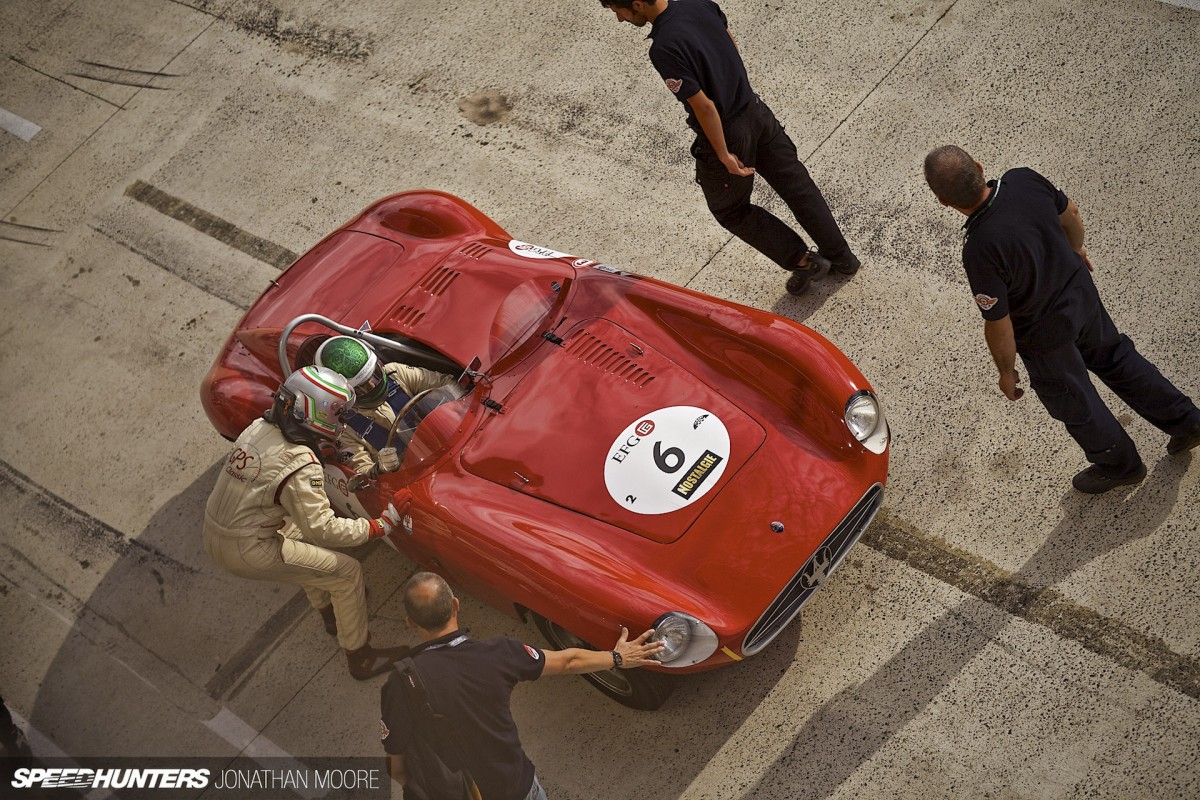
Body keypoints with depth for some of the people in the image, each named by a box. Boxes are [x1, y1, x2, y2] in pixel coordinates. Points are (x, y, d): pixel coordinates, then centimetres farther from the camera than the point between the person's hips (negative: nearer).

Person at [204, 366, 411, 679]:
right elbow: (322, 529, -23)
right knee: (348, 572, 2)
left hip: (213, 533, 9)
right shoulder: (301, 466, -25)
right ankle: (360, 658, 17)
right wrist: (377, 527, -15)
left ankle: (329, 611, 46)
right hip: (247, 553, -9)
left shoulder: (258, 427, -1)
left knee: (300, 529, 32)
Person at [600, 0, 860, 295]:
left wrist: (724, 155, -17)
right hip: (755, 109, 7)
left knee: (730, 211, 19)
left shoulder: (664, 49, -29)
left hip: (726, 133, -7)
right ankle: (841, 255, 35)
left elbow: (703, 105, -26)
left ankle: (803, 261, 21)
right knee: (796, 185, 21)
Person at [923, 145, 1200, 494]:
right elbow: (1070, 214, 1)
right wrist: (1075, 248, 22)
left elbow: (998, 325, -26)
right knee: (1113, 357, 32)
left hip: (1045, 333, -6)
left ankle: (1120, 464, 48)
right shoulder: (1025, 179, -21)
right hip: (1081, 292, 6)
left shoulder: (979, 251, -39)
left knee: (1073, 401, 23)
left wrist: (1007, 371, -7)